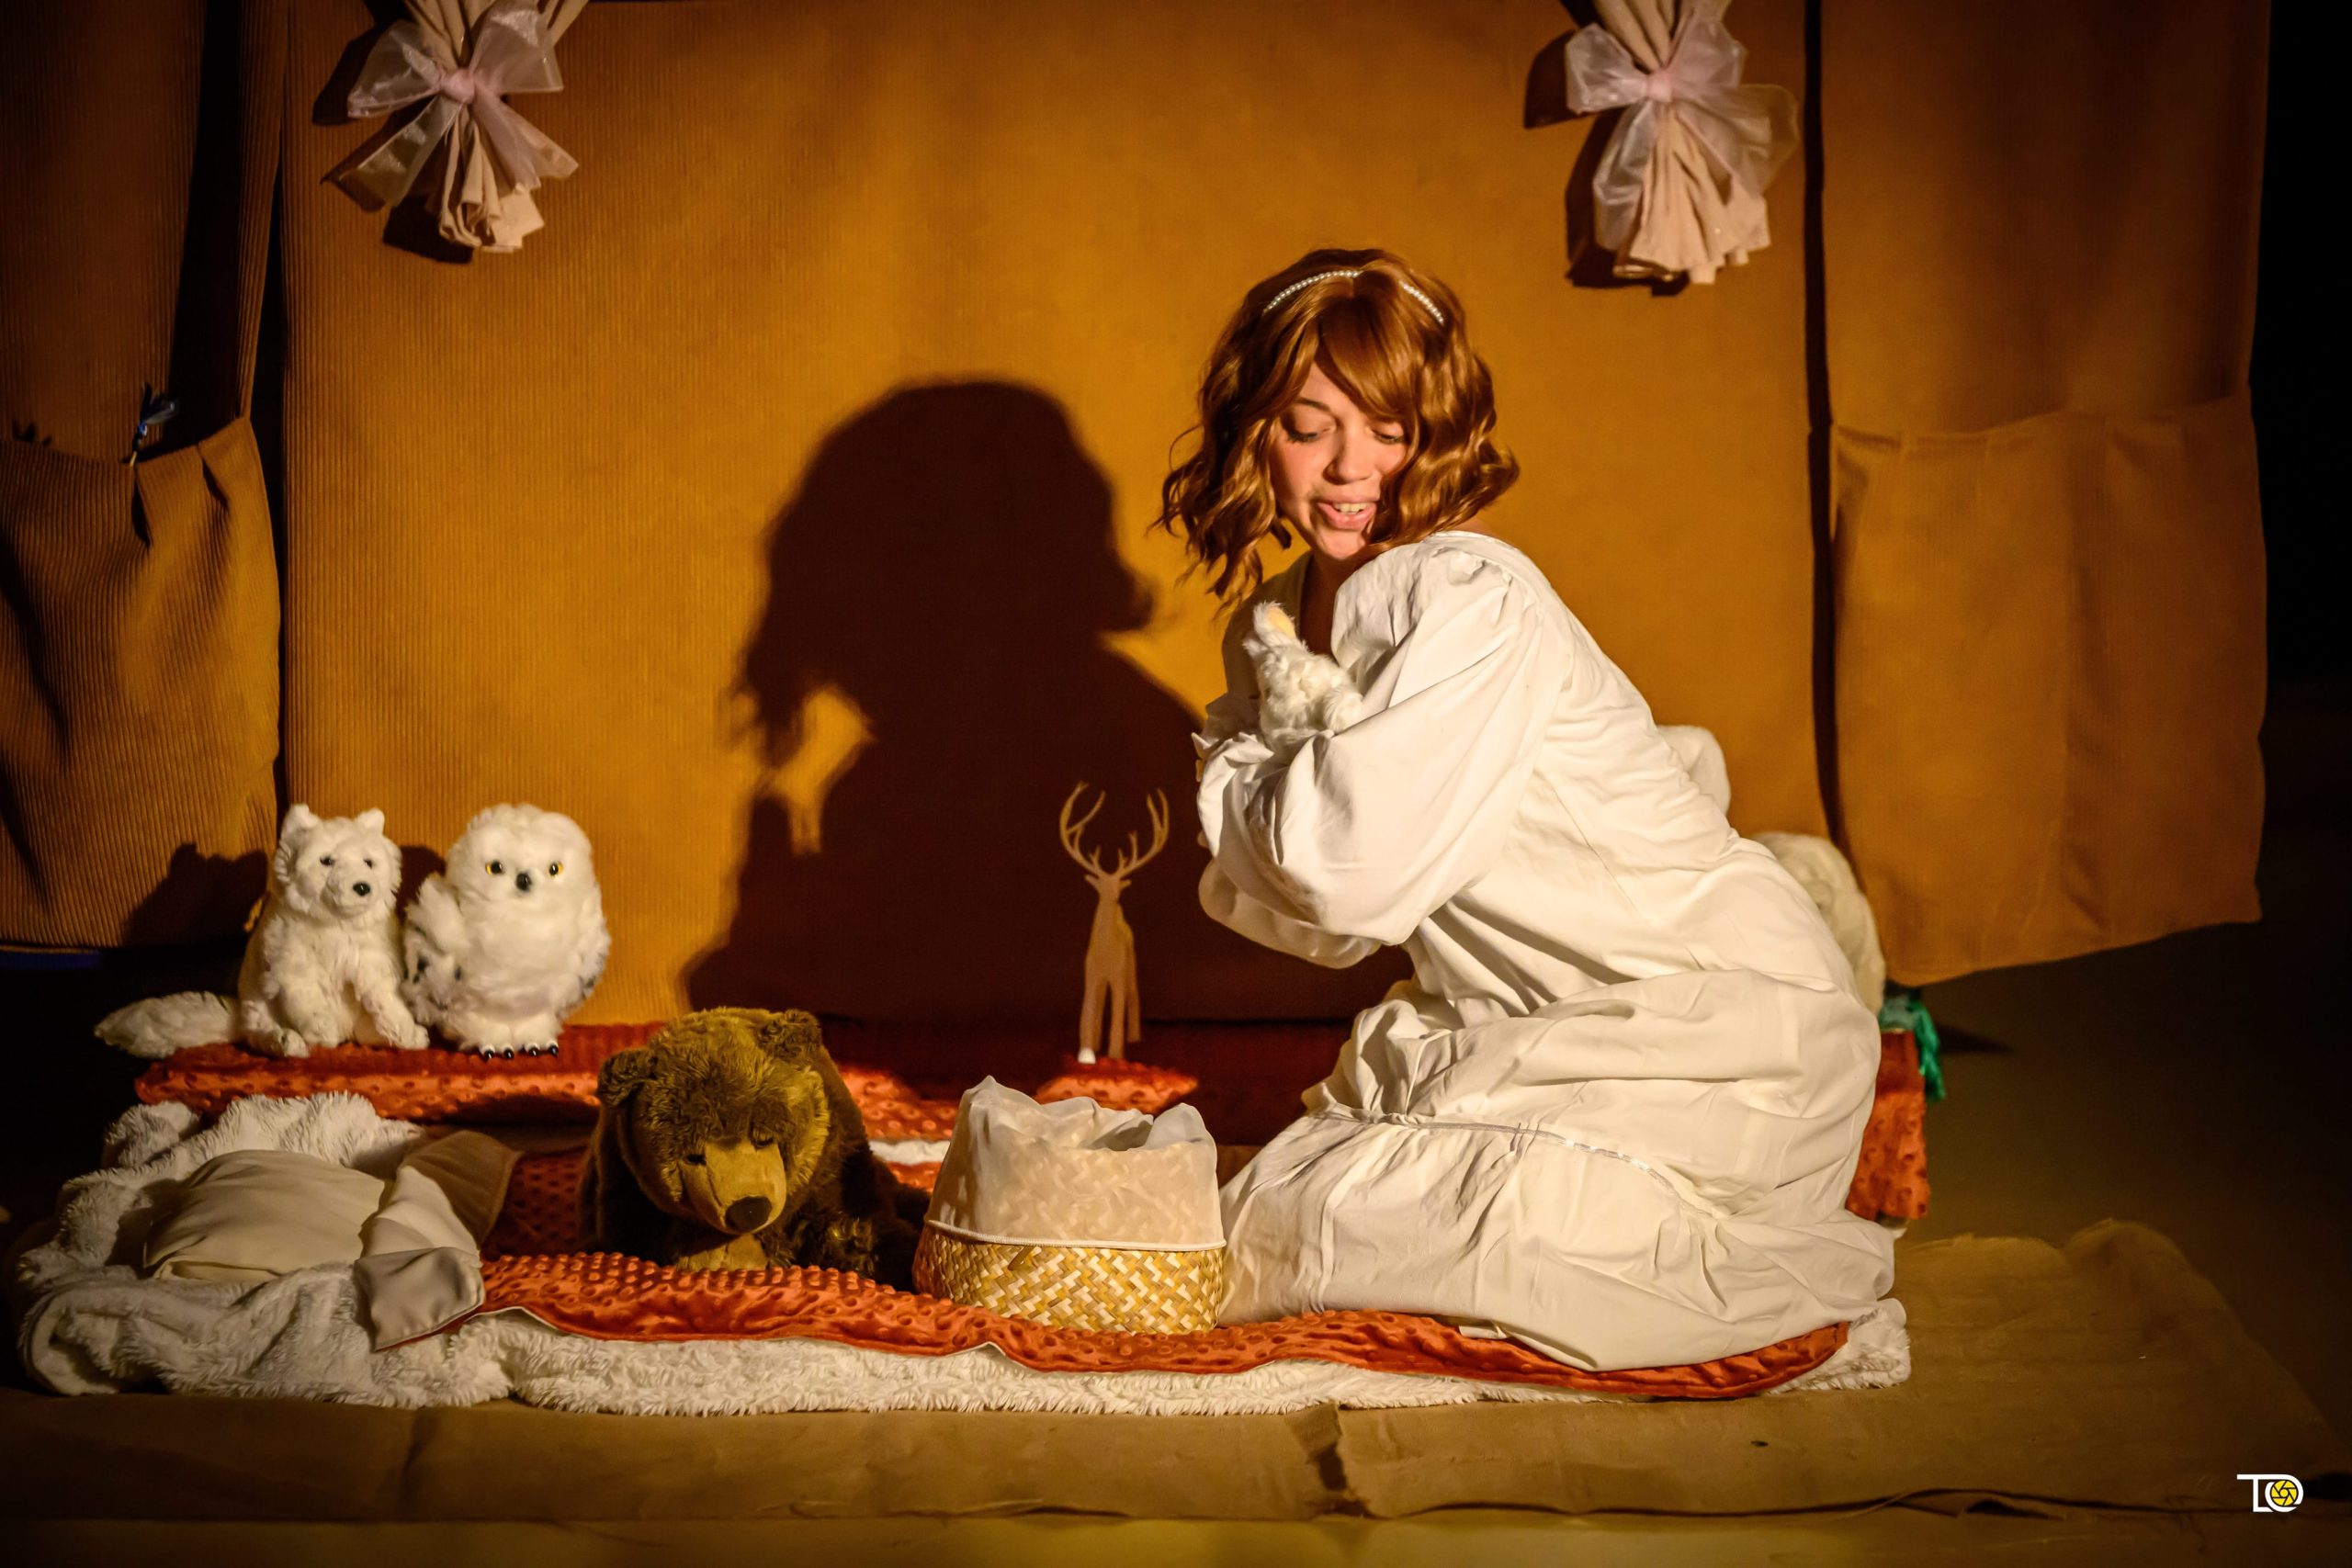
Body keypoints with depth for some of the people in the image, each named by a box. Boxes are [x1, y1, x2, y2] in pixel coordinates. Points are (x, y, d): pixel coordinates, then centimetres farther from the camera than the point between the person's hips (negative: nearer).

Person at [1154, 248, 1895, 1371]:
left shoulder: (1473, 601, -19)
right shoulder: (1272, 622, 8)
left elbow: (1354, 871, -24)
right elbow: (1320, 923, 8)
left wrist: (1236, 773, -4)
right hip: (1533, 1025, 9)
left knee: (1283, 1230, -18)